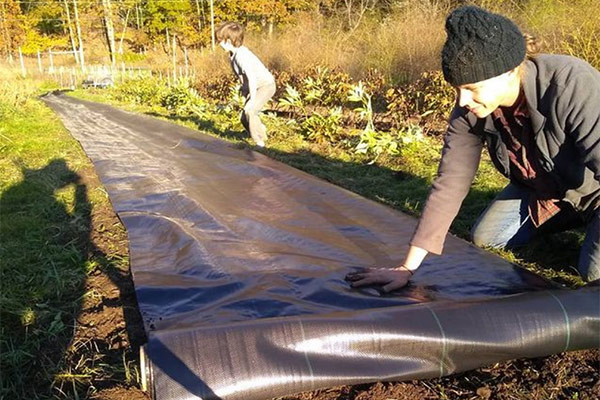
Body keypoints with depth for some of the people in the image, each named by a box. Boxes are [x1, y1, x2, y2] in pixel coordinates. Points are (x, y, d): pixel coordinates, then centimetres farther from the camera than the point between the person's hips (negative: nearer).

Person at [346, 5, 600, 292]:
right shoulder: (469, 109, -22)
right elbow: (450, 184, -20)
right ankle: (574, 216, 22)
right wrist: (408, 267, -22)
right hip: (541, 188, 5)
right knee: (484, 238, 5)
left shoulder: (573, 86, -39)